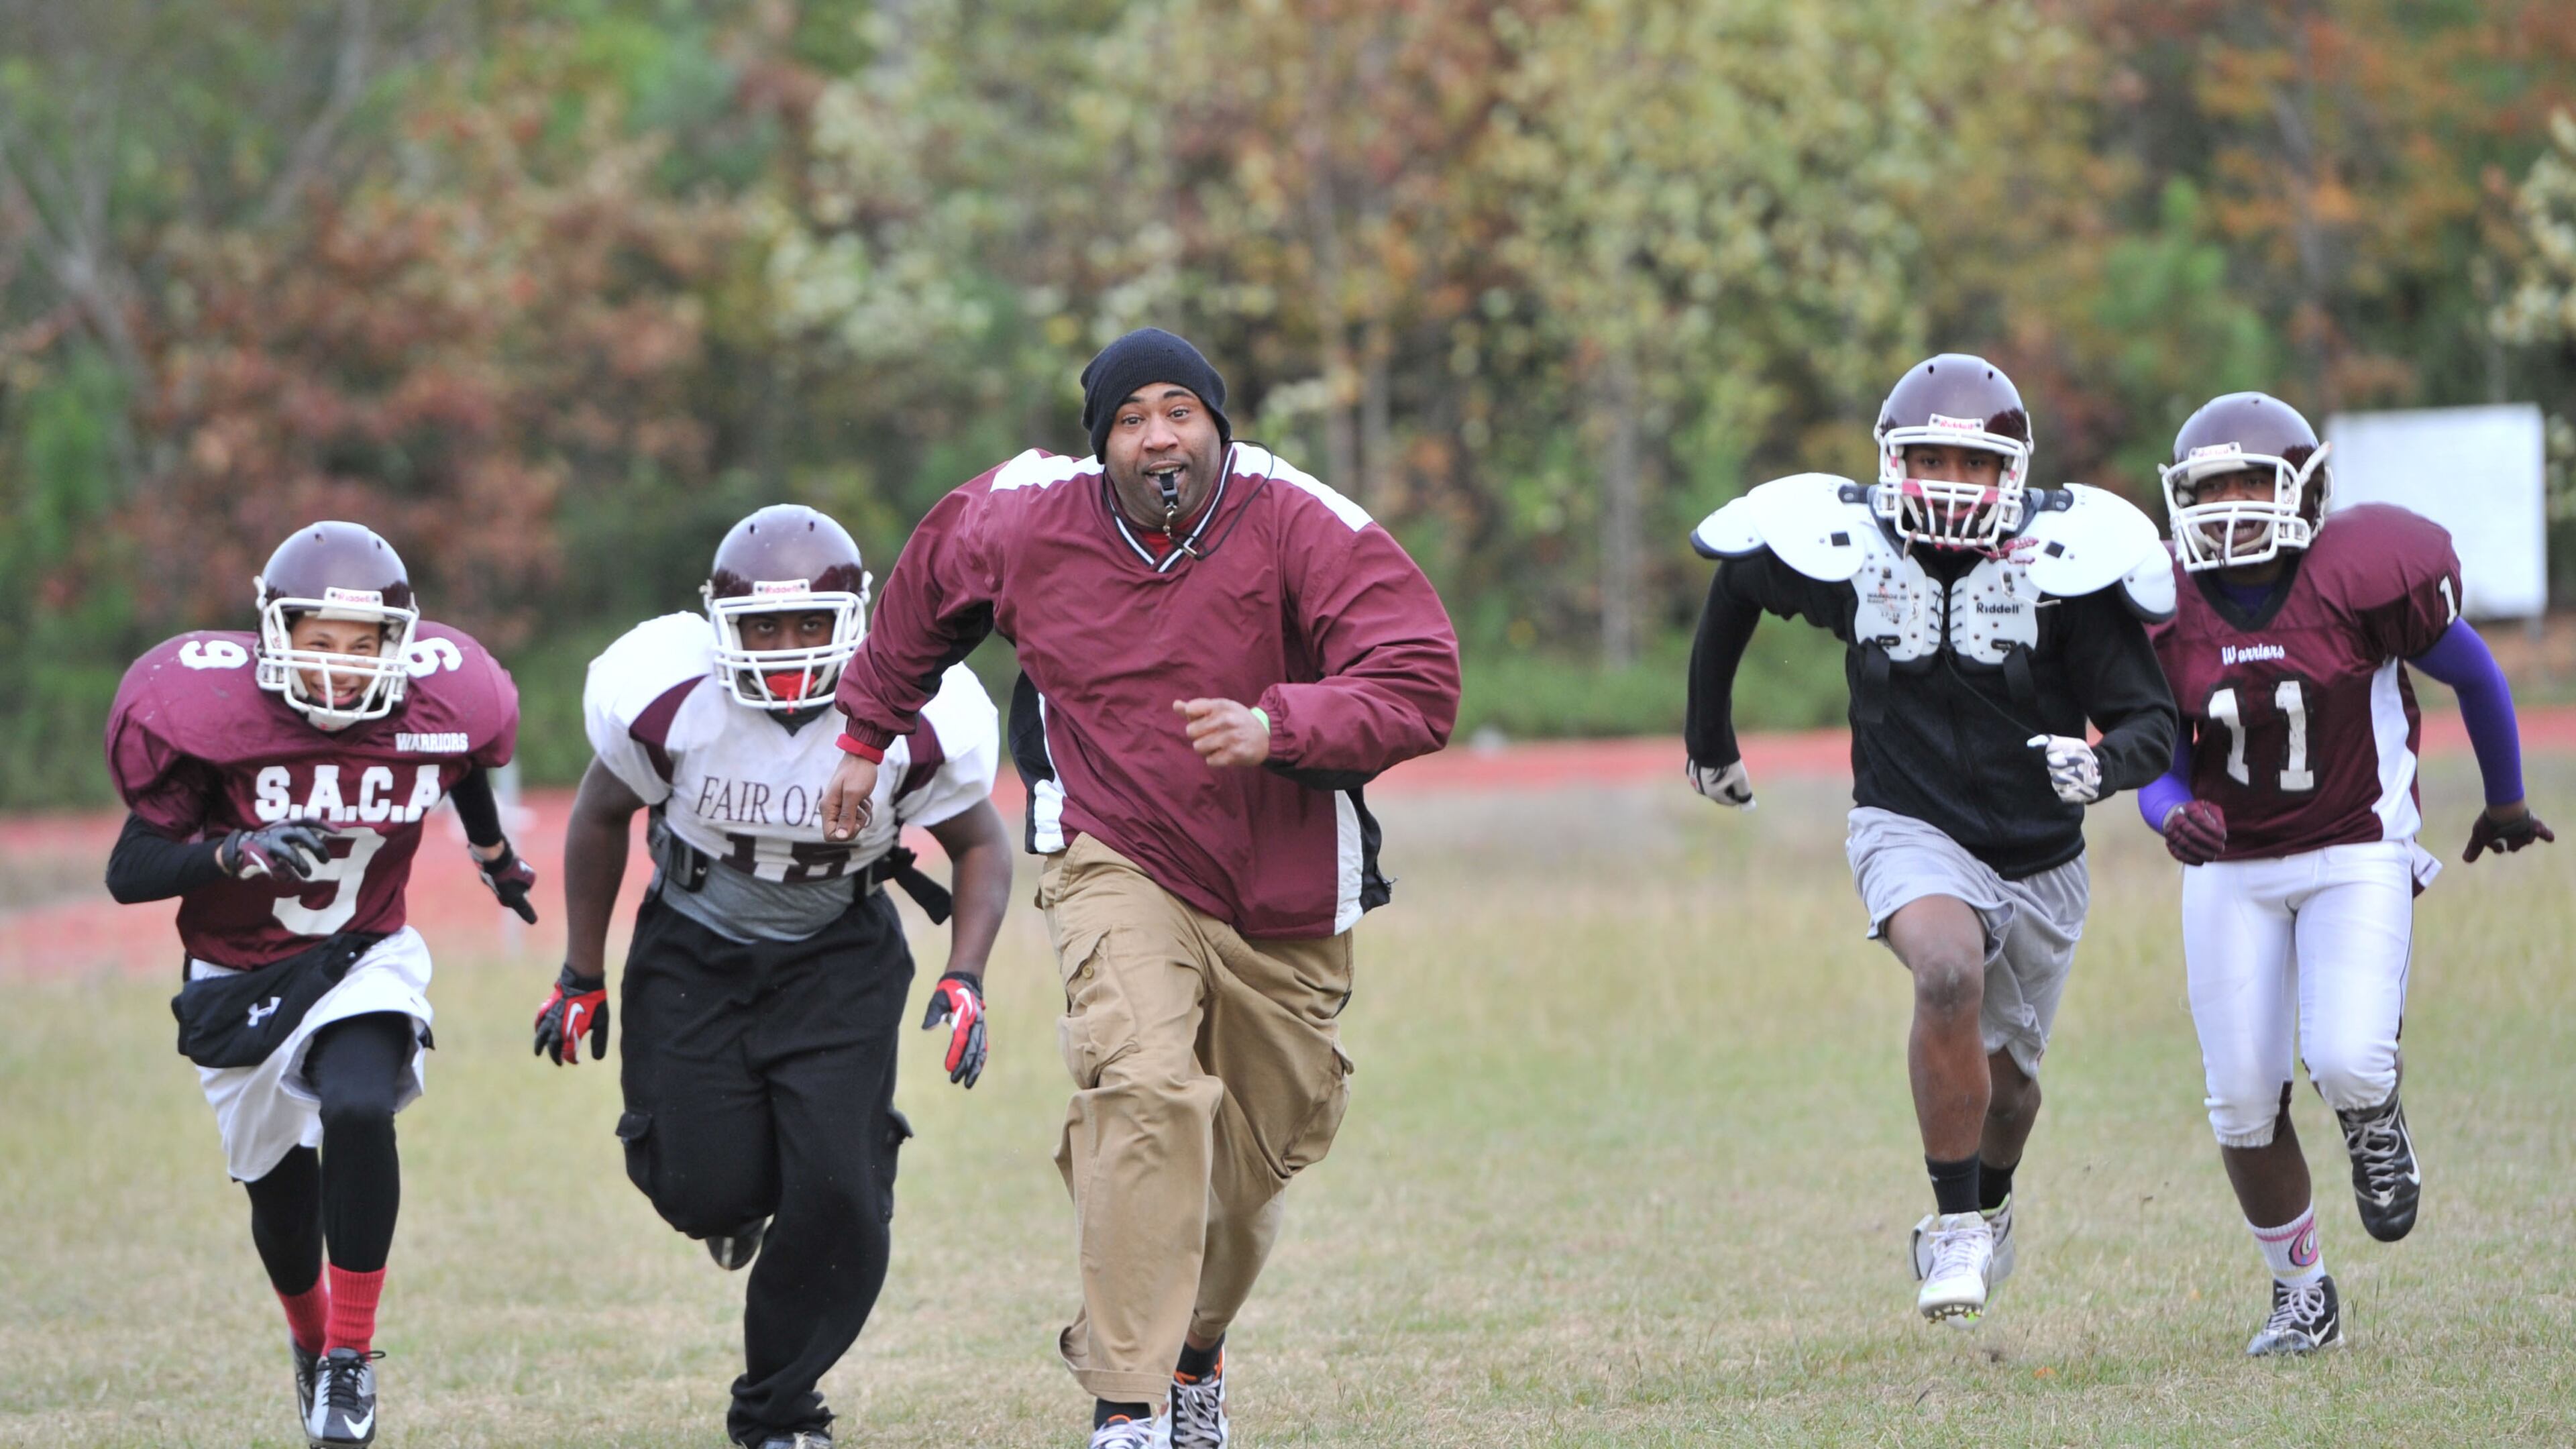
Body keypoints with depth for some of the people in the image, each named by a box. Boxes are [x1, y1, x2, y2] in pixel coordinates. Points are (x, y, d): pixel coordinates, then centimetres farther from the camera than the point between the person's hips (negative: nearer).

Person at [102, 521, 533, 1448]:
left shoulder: (436, 708, -16)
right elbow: (130, 872, -23)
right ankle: (310, 1337, 48)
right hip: (238, 978, 0)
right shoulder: (209, 711, -24)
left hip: (365, 960, 0)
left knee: (359, 1111, -28)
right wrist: (239, 852, -40)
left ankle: (351, 1357, -14)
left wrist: (494, 856, 29)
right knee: (281, 1183, 13)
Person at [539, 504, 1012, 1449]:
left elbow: (980, 844, -3)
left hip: (840, 955, 0)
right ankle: (739, 1199, 30)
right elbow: (602, 817, -1)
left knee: (836, 1193, -13)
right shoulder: (666, 696, -21)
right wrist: (582, 978, 4)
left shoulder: (915, 719, -21)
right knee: (707, 1191, -12)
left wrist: (965, 981, -16)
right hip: (697, 948, 0)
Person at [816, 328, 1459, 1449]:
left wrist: (1276, 726, -38)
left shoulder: (1299, 528, -16)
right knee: (1150, 1093, -26)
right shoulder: (1029, 526, -7)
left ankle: (1189, 1349, 43)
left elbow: (1421, 683, -23)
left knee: (1255, 1154, 13)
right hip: (1116, 863, -1)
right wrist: (871, 731, 25)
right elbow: (929, 584, 17)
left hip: (1283, 894, 1)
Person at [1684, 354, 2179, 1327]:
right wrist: (1709, 732, 20)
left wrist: (2102, 765, -37)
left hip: (2039, 857, 2)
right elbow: (1734, 583, 12)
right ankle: (1955, 1226, -19)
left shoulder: (2063, 561, -15)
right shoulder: (1846, 548, -11)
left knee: (2006, 1074, 18)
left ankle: (1992, 1202, 54)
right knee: (1952, 975, -33)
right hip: (1911, 834, -2)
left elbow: (2150, 723, -13)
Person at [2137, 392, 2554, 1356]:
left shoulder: (2361, 577, -16)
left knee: (2347, 1064, -21)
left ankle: (2375, 1131, 18)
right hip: (2232, 870, 3)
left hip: (2357, 855, -3)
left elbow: (2472, 674, 1)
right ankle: (2301, 1292, 18)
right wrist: (2175, 817, -23)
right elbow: (2157, 763, 2)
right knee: (2245, 1104, -2)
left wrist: (2504, 801, 14)